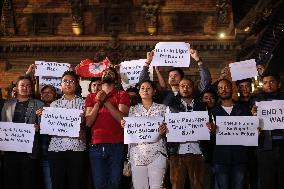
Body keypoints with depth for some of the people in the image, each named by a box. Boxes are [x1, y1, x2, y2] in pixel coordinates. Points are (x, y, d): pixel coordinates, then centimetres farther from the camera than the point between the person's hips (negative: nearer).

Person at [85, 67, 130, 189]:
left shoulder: (122, 95, 7)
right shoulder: (91, 97, 14)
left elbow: (122, 118, -7)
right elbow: (88, 122, 4)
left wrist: (106, 101, -11)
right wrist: (98, 102, -8)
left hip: (116, 146, -2)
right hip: (96, 146, 2)